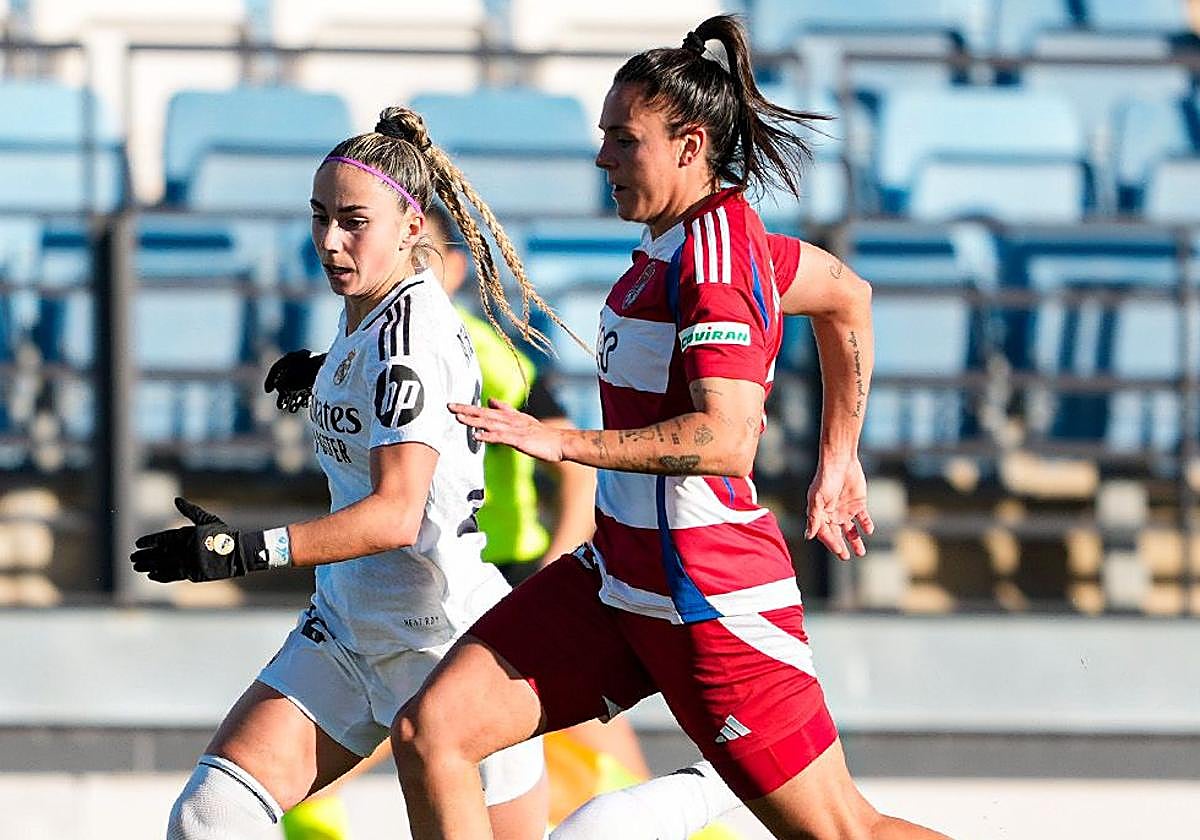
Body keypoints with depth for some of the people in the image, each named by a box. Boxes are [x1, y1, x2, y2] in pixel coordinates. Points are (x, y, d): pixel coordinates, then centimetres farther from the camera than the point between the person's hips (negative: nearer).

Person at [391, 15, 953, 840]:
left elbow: (727, 439, -29)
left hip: (710, 597, -9)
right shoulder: (706, 234, 9)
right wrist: (838, 462, 30)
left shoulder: (714, 253, -18)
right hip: (620, 576, 9)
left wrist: (565, 442, -30)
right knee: (429, 730, -2)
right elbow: (847, 295, 26)